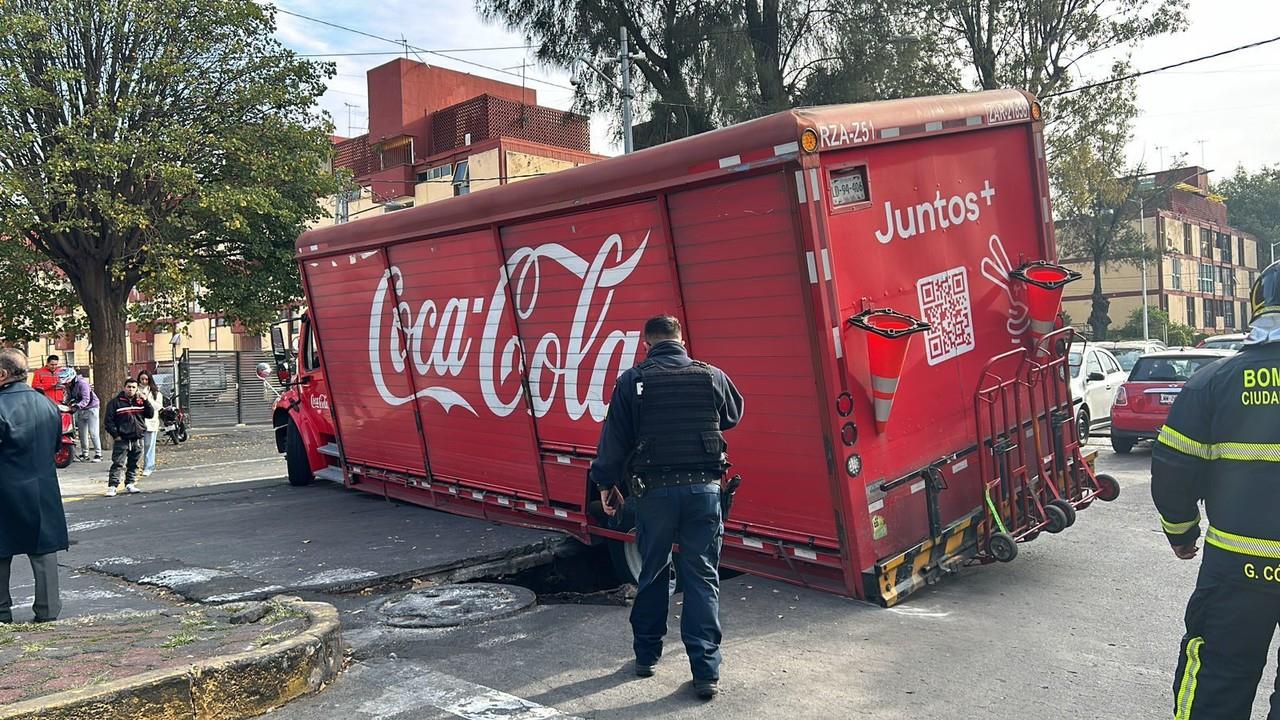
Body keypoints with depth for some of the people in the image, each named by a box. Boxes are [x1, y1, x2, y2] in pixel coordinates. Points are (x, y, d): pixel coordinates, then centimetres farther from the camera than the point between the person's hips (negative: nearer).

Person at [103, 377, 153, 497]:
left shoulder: (140, 401, 9)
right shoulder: (116, 402, -1)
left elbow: (150, 414, 4)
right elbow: (109, 420, -3)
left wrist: (145, 401, -8)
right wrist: (115, 435, -9)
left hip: (137, 439, 4)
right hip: (122, 439, -4)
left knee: (133, 464, 11)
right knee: (118, 464, -8)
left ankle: (130, 484, 21)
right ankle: (112, 486, -8)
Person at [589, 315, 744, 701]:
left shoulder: (632, 381, -3)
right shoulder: (711, 376, 1)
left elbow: (614, 437, -1)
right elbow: (734, 414, 20)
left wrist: (606, 484, 11)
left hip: (654, 490, 0)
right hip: (703, 488, 0)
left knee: (652, 574, 16)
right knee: (702, 578, 5)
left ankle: (646, 655, 29)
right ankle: (706, 672, 5)